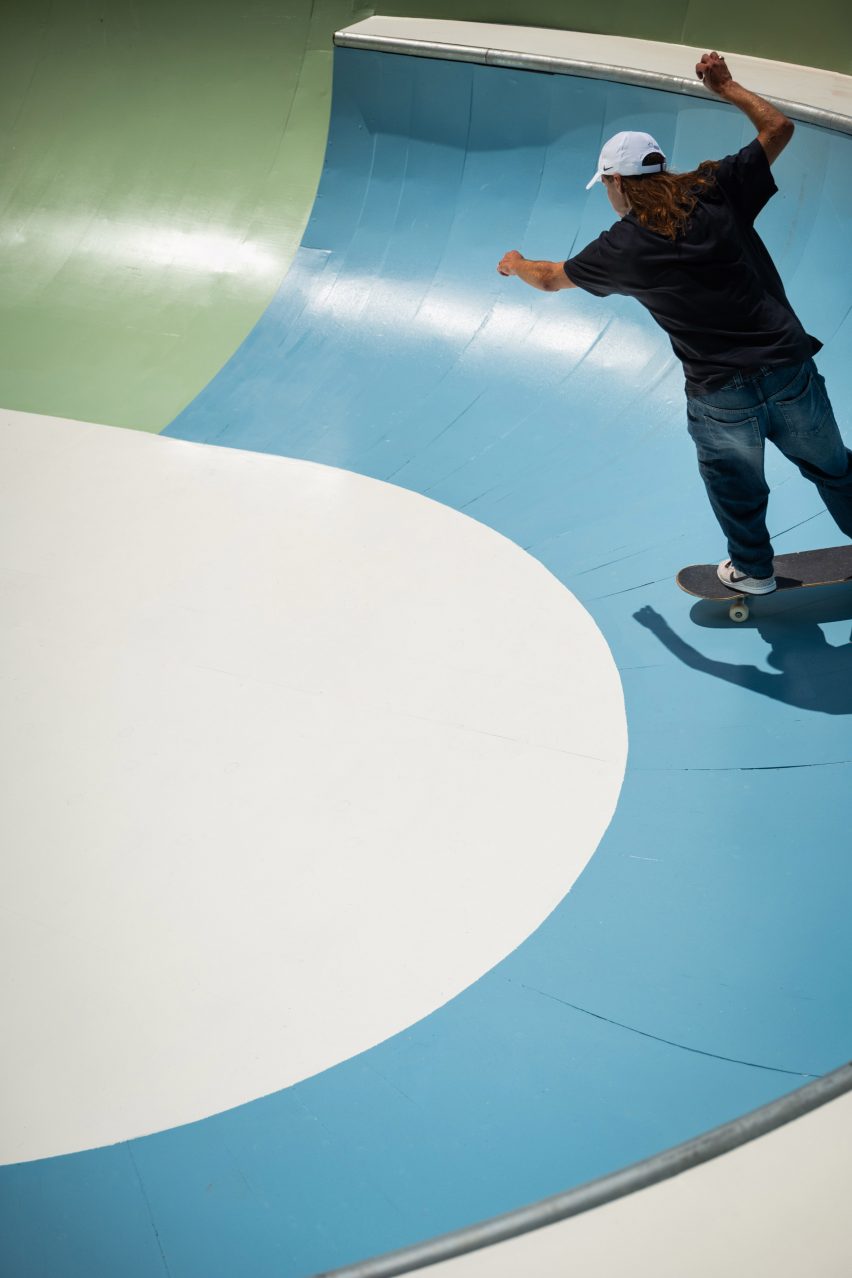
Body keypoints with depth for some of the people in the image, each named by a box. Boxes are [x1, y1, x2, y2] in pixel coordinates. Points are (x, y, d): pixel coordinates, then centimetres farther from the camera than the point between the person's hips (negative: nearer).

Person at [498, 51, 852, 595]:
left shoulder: (621, 248, -3)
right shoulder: (716, 191, -2)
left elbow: (552, 278, 16)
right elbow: (779, 127, 11)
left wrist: (515, 264, 37)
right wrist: (726, 87, 22)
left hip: (721, 397, -2)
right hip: (790, 370, 2)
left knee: (736, 487, 25)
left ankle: (753, 570, 44)